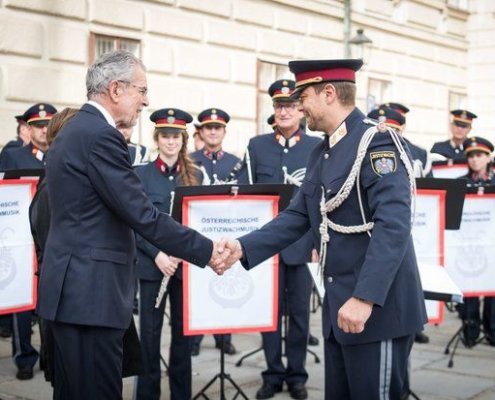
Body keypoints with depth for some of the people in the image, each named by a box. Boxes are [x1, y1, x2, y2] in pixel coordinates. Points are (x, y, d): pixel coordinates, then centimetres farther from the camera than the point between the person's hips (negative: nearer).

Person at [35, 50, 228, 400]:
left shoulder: (74, 130, 14)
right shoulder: (101, 136, -16)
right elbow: (143, 215, -18)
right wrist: (206, 251, -13)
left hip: (72, 287, 10)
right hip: (91, 293, -10)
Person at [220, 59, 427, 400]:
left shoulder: (377, 141, -15)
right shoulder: (321, 153, 14)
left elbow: (393, 225, -24)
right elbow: (298, 217, 12)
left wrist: (365, 297, -30)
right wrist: (244, 247, 0)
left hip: (379, 306, -8)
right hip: (338, 305, 9)